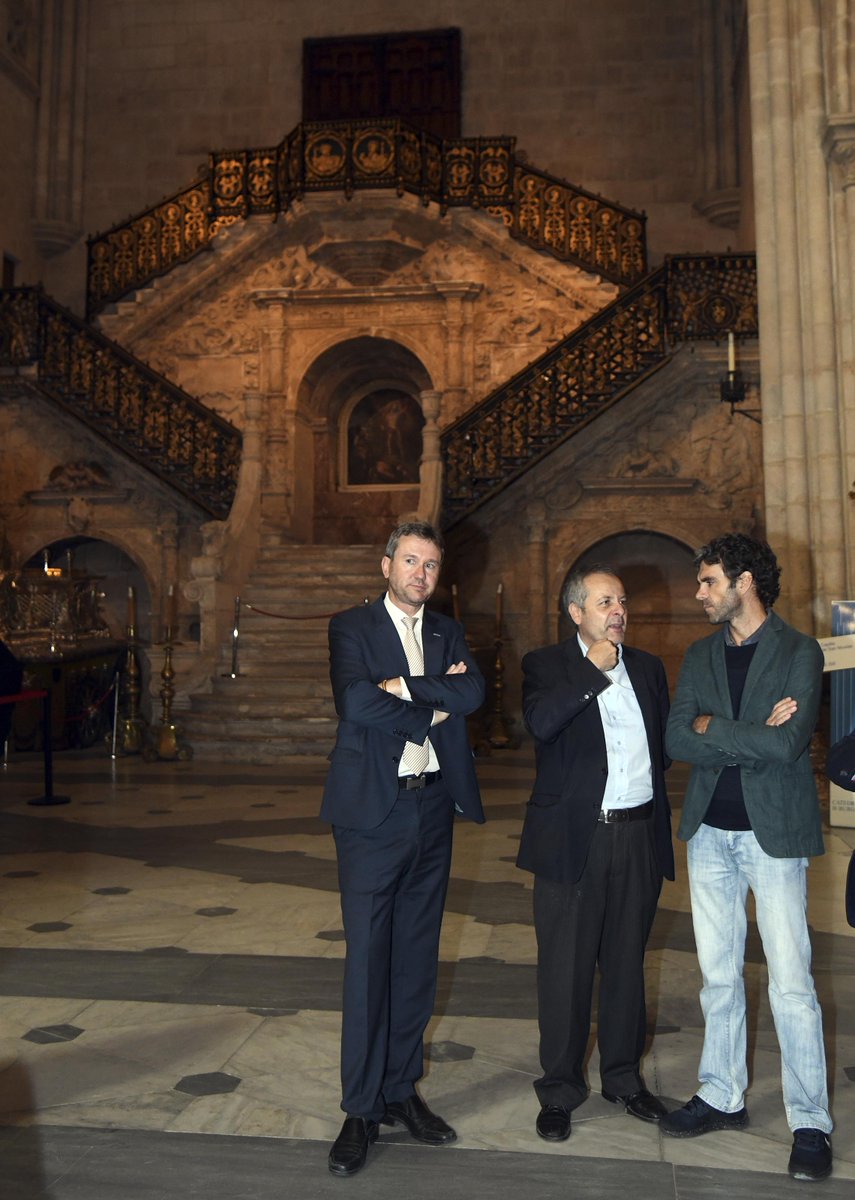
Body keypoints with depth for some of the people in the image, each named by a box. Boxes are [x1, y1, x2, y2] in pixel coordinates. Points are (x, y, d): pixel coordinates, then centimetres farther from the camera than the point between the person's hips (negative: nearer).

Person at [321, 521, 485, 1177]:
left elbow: (473, 692, -7)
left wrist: (403, 687, -15)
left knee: (417, 957, 13)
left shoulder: (448, 632, 12)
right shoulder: (352, 627, -1)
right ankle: (361, 1109, 12)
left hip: (433, 809, 5)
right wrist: (432, 709, -10)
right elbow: (356, 703, -19)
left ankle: (401, 1089, 27)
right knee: (368, 960, 0)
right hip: (374, 809, -4)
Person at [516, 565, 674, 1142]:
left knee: (626, 964, 16)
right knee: (566, 970, 5)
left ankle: (624, 1077, 33)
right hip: (575, 839, -4)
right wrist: (595, 669, -19)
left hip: (639, 836, 4)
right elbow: (541, 723, -22)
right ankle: (560, 1090, 21)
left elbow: (664, 743, 16)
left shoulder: (648, 667, 12)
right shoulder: (546, 664, -2)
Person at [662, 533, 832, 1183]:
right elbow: (676, 741, -3)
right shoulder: (700, 656, 9)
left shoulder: (800, 652, -6)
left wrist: (713, 726, -11)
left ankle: (811, 1122, 13)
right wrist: (752, 735, -13)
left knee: (791, 983, -1)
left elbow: (787, 745, -19)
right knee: (719, 975, 14)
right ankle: (723, 1096, 28)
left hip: (773, 833, -5)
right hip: (710, 832, 5)